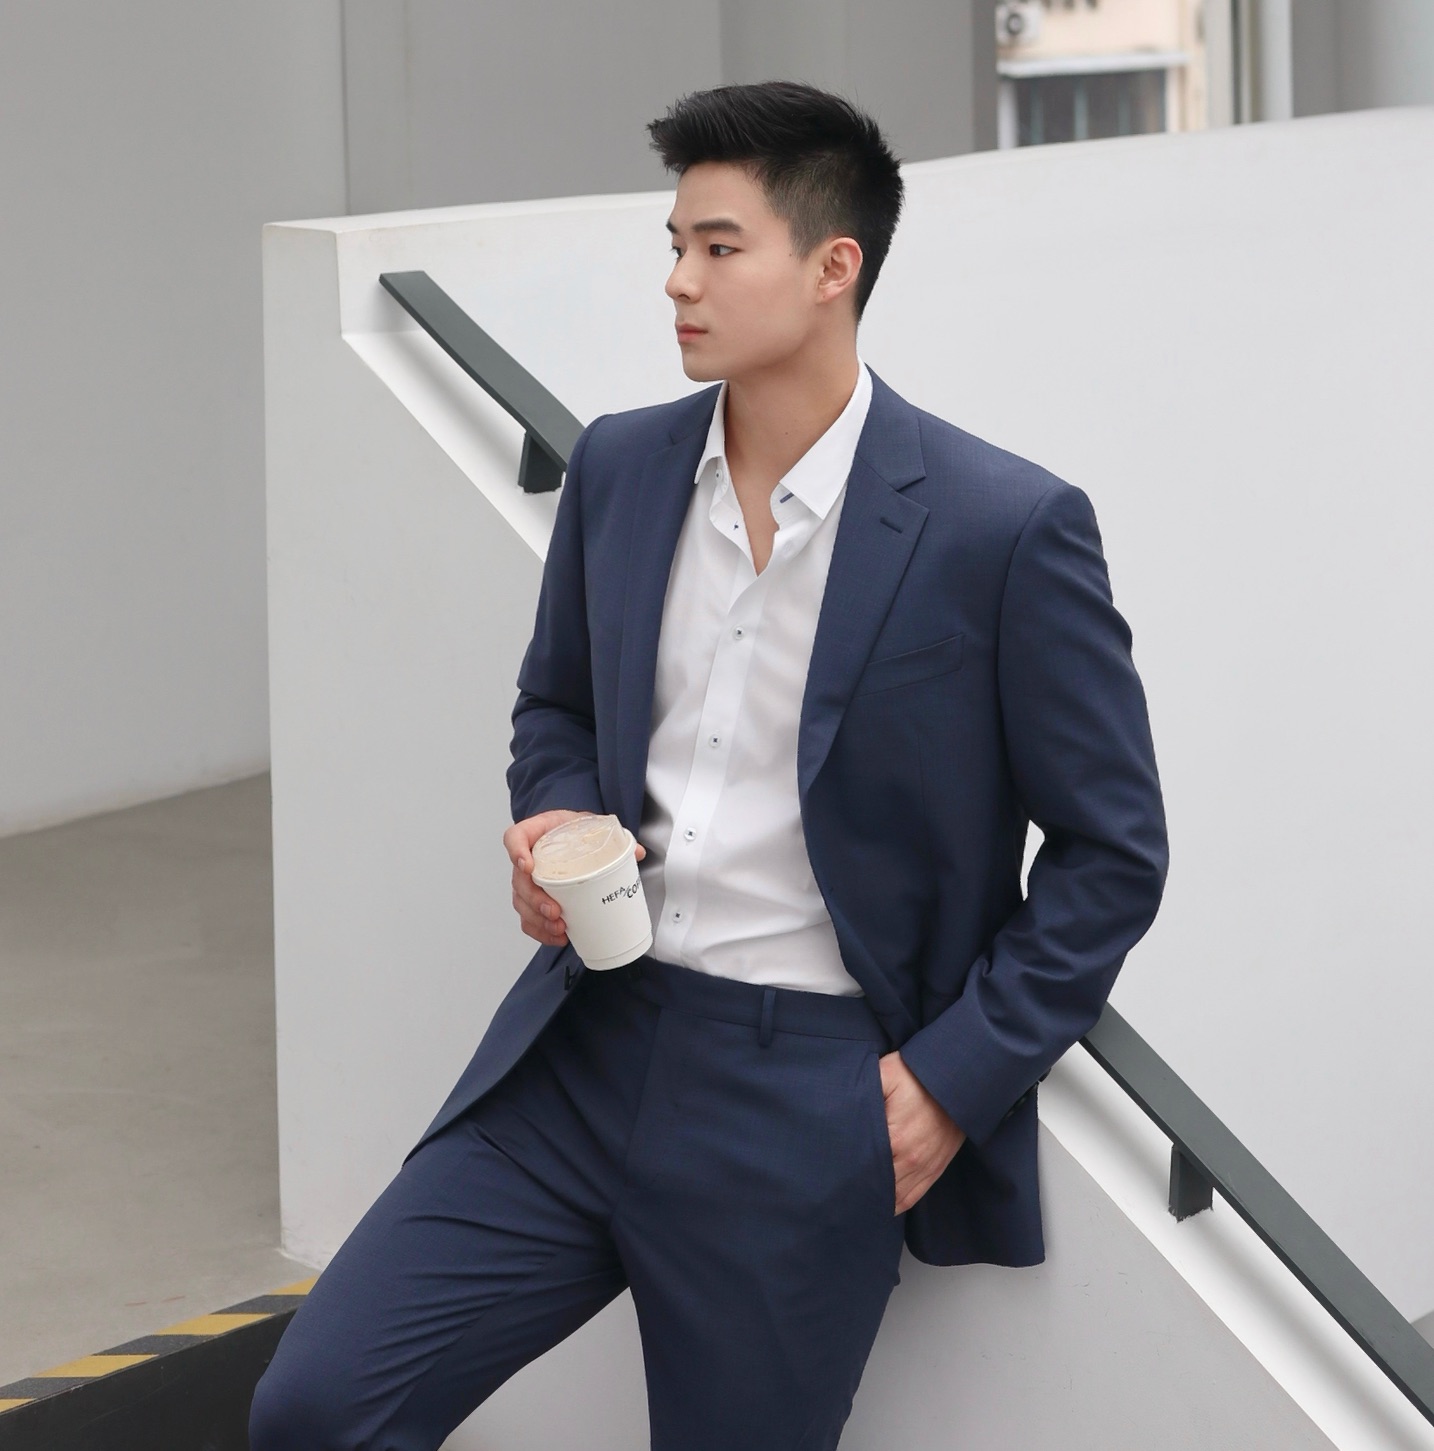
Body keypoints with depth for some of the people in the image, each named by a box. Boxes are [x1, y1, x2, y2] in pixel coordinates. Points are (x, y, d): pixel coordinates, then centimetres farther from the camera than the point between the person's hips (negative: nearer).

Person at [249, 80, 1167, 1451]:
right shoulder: (619, 465, 6)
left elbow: (1110, 854, -4)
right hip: (588, 1044, 5)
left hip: (810, 1095, -4)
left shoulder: (1003, 529, -11)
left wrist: (957, 1079, -9)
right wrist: (554, 823, 0)